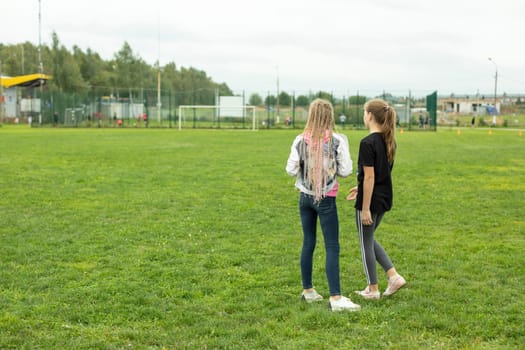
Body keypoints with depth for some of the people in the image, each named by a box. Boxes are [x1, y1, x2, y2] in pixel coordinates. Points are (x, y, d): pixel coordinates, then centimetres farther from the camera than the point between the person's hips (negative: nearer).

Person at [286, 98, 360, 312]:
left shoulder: (301, 141, -3)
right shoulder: (337, 141, -11)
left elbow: (291, 170, 0)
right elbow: (345, 171, -9)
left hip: (305, 196, 4)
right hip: (326, 198, -4)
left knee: (308, 243, 14)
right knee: (332, 247, -3)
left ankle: (307, 290, 24)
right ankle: (335, 298, -7)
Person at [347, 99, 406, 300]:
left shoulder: (368, 143, -19)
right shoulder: (389, 142, 6)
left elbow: (369, 177, -21)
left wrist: (365, 208, -17)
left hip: (371, 200, -8)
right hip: (385, 199, 8)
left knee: (366, 243, 7)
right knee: (369, 239, 22)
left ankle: (373, 290, 17)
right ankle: (394, 276, 13)